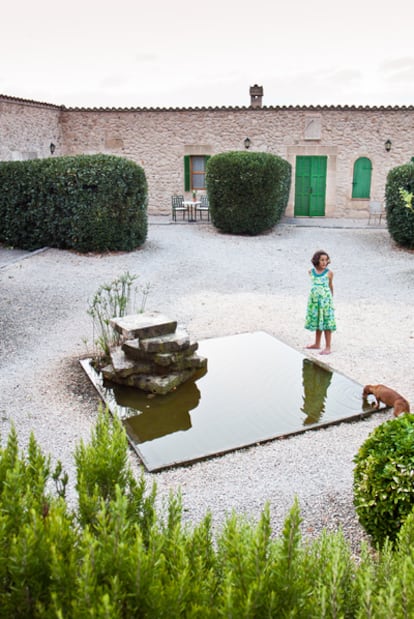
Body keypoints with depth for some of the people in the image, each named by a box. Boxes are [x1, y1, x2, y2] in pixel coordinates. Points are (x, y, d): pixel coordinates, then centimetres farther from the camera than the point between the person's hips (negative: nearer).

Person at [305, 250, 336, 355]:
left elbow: (330, 285, 7)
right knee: (316, 322, 16)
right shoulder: (311, 272, 1)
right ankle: (317, 344, 32)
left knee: (326, 323, -2)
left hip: (325, 300, -4)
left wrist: (331, 297, 16)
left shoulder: (329, 273, -7)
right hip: (314, 300, 4)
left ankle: (328, 347, 5)